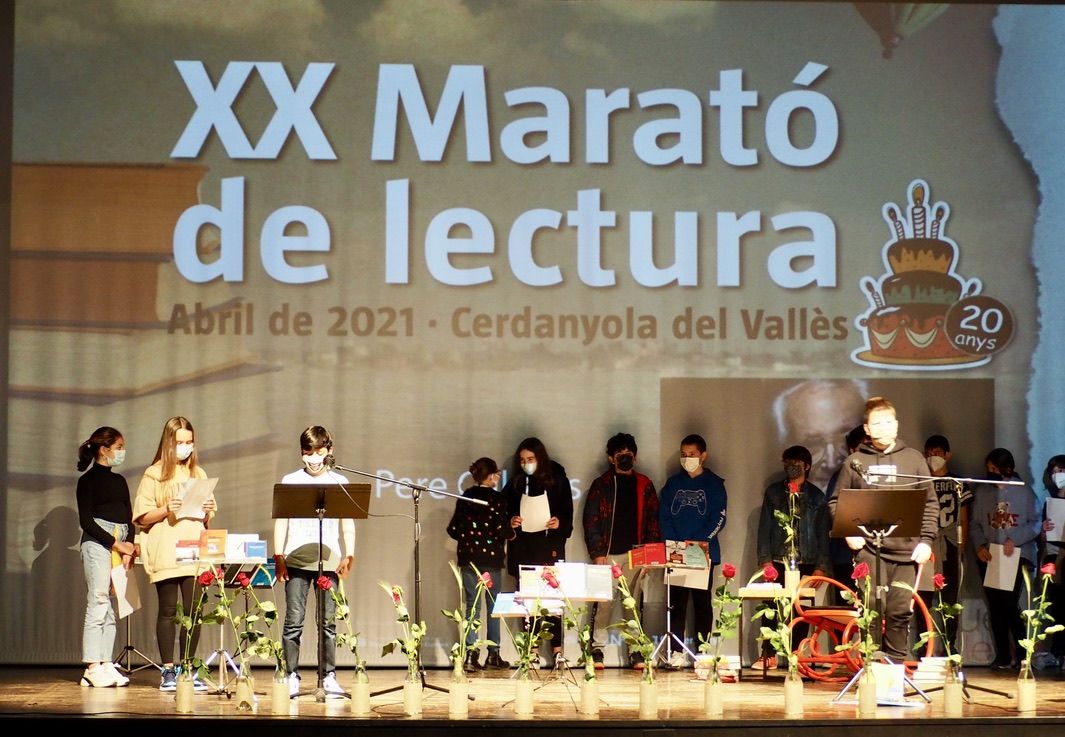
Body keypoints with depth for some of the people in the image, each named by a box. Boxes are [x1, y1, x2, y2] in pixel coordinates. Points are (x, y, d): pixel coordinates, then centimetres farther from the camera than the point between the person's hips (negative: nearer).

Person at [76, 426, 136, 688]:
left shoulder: (119, 481, 20)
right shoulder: (88, 480, -1)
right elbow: (86, 520, -7)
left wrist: (129, 544, -1)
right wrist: (116, 544, -12)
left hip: (121, 545, 7)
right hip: (97, 543, -7)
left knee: (112, 608, 3)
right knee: (98, 604, -10)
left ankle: (106, 664, 4)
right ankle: (92, 668, -10)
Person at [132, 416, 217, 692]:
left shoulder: (198, 474, 15)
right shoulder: (154, 474, 2)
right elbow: (142, 517, -2)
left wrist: (209, 510, 0)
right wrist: (166, 510, -17)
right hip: (165, 555, -3)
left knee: (194, 611, -1)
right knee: (168, 611, 0)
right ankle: (168, 671, 5)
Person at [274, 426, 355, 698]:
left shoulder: (339, 482, 10)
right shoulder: (290, 481, 7)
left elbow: (347, 523, 10)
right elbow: (281, 521, 6)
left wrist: (349, 555, -1)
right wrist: (278, 557, -2)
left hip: (329, 561, 1)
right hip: (296, 561, -1)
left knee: (328, 621, 1)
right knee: (294, 619, -4)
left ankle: (328, 677, 7)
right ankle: (292, 677, 2)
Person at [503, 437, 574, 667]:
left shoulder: (557, 480, 2)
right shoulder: (515, 483, 8)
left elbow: (567, 512, 6)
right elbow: (505, 512, 16)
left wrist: (560, 524, -13)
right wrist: (510, 523, -4)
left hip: (549, 544, -2)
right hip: (522, 546, 2)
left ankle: (557, 647, -2)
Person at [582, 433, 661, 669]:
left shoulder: (644, 485, 12)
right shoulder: (601, 485, 5)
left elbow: (653, 520, 12)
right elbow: (590, 521, 1)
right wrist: (597, 553, -7)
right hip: (608, 554, -2)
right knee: (603, 603, -5)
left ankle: (635, 650, 7)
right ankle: (597, 650, 0)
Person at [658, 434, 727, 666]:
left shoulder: (714, 484, 5)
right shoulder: (673, 483, 11)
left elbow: (718, 518, -3)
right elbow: (664, 517, 5)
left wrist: (700, 542, -17)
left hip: (704, 553, -2)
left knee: (702, 601, 1)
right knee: (676, 602, -1)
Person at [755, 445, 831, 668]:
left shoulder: (817, 497, 10)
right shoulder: (773, 492, 11)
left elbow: (823, 533, 8)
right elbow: (764, 528, 7)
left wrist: (821, 567, 0)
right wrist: (765, 560, -3)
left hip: (806, 564, 0)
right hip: (778, 561, 0)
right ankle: (768, 655, 3)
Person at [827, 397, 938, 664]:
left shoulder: (913, 458, 9)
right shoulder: (855, 461, 8)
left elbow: (930, 503, 8)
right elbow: (836, 501, 11)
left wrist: (926, 540, -1)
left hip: (906, 550, 1)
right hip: (869, 549, -1)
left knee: (900, 611, -1)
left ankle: (896, 665, 10)